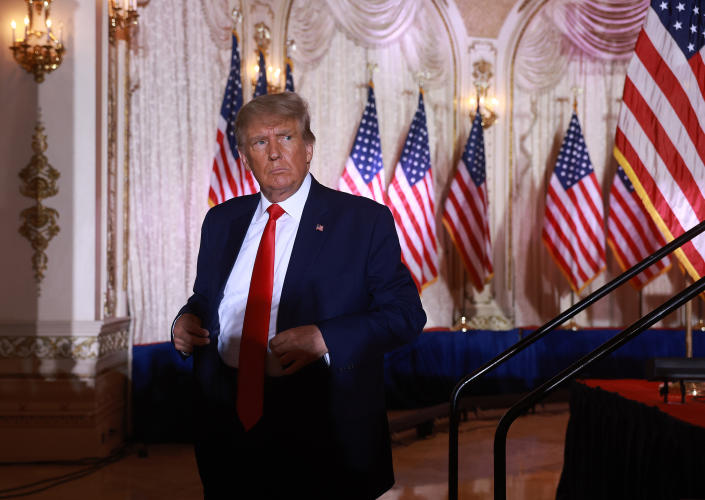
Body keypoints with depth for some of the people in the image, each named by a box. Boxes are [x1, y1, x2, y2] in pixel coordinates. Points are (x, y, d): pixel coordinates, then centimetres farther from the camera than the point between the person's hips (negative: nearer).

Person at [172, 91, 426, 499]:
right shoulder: (221, 221, 10)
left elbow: (406, 314, -9)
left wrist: (324, 340, -22)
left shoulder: (365, 221, -5)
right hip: (229, 423, 4)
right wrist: (188, 320, -3)